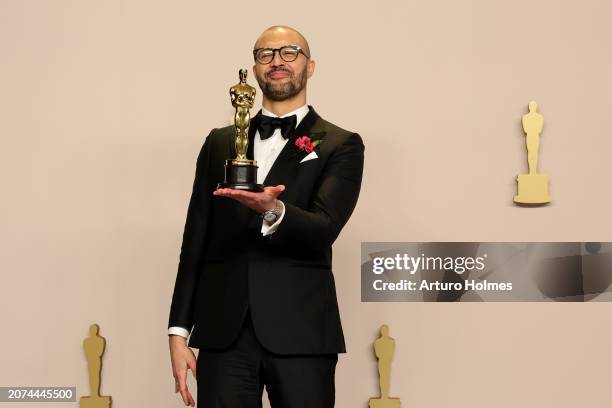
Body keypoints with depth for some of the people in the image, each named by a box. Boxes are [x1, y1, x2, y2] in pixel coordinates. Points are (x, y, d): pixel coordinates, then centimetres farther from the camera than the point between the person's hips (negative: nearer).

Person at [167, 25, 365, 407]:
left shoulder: (342, 145, 4)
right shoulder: (220, 143, 14)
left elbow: (323, 230, -9)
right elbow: (196, 239, 12)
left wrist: (273, 211, -30)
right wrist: (179, 331, 6)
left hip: (300, 332, -2)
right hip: (223, 332, 3)